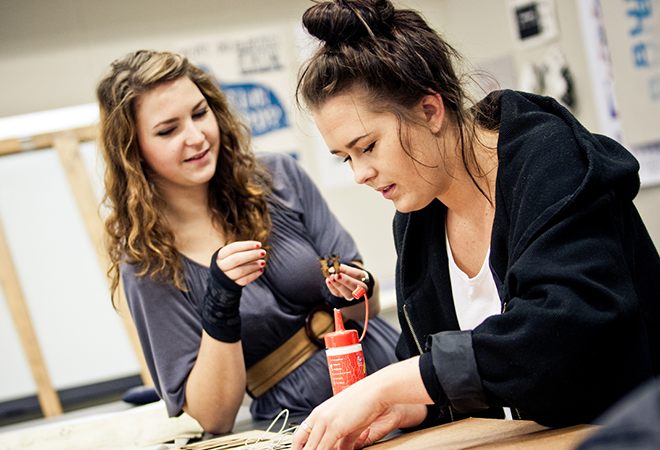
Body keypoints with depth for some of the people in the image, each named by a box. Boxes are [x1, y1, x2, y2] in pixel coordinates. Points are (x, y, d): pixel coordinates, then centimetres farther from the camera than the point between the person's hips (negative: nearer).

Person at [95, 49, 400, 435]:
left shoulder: (278, 176, 2)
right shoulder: (146, 266, -6)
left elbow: (369, 303, 8)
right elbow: (213, 418, -7)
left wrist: (350, 291, -14)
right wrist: (220, 304, -20)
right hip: (306, 430, -4)